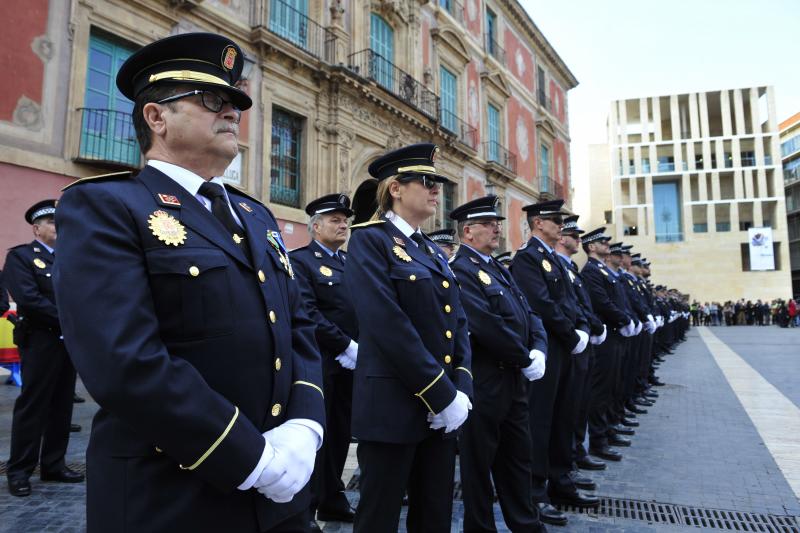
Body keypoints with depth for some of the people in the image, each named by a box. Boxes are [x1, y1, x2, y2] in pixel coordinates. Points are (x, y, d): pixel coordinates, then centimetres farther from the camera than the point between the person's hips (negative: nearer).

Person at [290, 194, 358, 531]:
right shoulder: (300, 260, -6)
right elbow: (308, 313, -17)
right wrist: (346, 346, -18)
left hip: (351, 363, 7)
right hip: (320, 362, -7)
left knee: (340, 433, 15)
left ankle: (332, 500, 29)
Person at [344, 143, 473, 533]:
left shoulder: (433, 251, 14)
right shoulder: (370, 240, -9)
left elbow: (457, 323, 10)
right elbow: (389, 326, -20)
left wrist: (461, 388, -4)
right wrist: (443, 395, -18)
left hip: (442, 408, 8)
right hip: (394, 405, -7)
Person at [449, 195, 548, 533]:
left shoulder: (498, 268, 14)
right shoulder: (460, 270, -17)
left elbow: (528, 313, 10)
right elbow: (488, 327, -25)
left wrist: (538, 350, -8)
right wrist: (525, 360, -14)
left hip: (514, 379, 10)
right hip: (485, 384, -9)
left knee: (517, 457, 21)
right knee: (479, 462, 8)